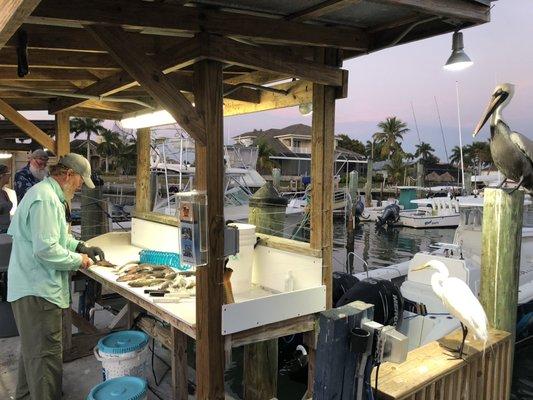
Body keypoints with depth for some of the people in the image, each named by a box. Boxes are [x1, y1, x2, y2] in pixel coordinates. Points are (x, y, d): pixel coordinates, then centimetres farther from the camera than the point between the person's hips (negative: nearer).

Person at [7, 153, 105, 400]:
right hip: (38, 291, -11)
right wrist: (78, 260, -14)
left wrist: (81, 247, 12)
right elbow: (46, 249, -27)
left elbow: (56, 235, 25)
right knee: (46, 356, -3)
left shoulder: (48, 194, 14)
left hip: (32, 288, 11)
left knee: (32, 349, 24)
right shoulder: (45, 199, -21)